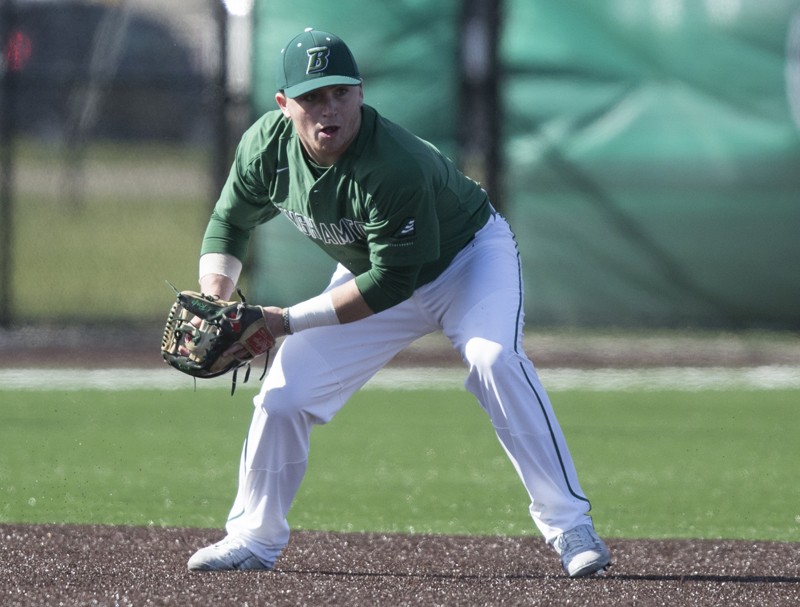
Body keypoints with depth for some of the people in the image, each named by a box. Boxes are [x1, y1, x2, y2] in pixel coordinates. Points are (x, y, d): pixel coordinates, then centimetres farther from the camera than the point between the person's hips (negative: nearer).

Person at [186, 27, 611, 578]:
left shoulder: (395, 165, -39)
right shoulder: (266, 146, -20)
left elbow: (391, 282, -34)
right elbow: (230, 222, -2)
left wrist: (290, 321, -33)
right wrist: (215, 305, -19)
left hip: (470, 257, -6)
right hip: (369, 270, 6)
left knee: (495, 358, -33)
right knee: (283, 395, -2)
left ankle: (568, 524, -29)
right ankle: (254, 539, 18)